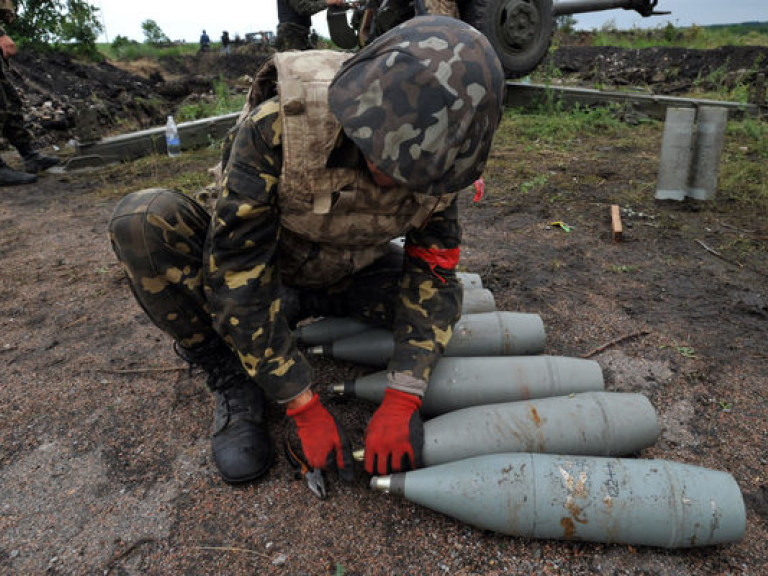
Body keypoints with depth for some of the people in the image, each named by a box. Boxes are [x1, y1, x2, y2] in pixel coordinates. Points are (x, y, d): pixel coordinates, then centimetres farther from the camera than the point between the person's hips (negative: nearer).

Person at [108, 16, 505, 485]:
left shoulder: (434, 153, -21)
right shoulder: (279, 125, -35)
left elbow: (433, 269, -18)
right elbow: (236, 274, -34)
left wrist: (402, 399, -29)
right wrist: (305, 409, -32)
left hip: (346, 279, 4)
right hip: (261, 270, -3)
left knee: (441, 296, -18)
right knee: (144, 218, -29)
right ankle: (231, 378, -13)